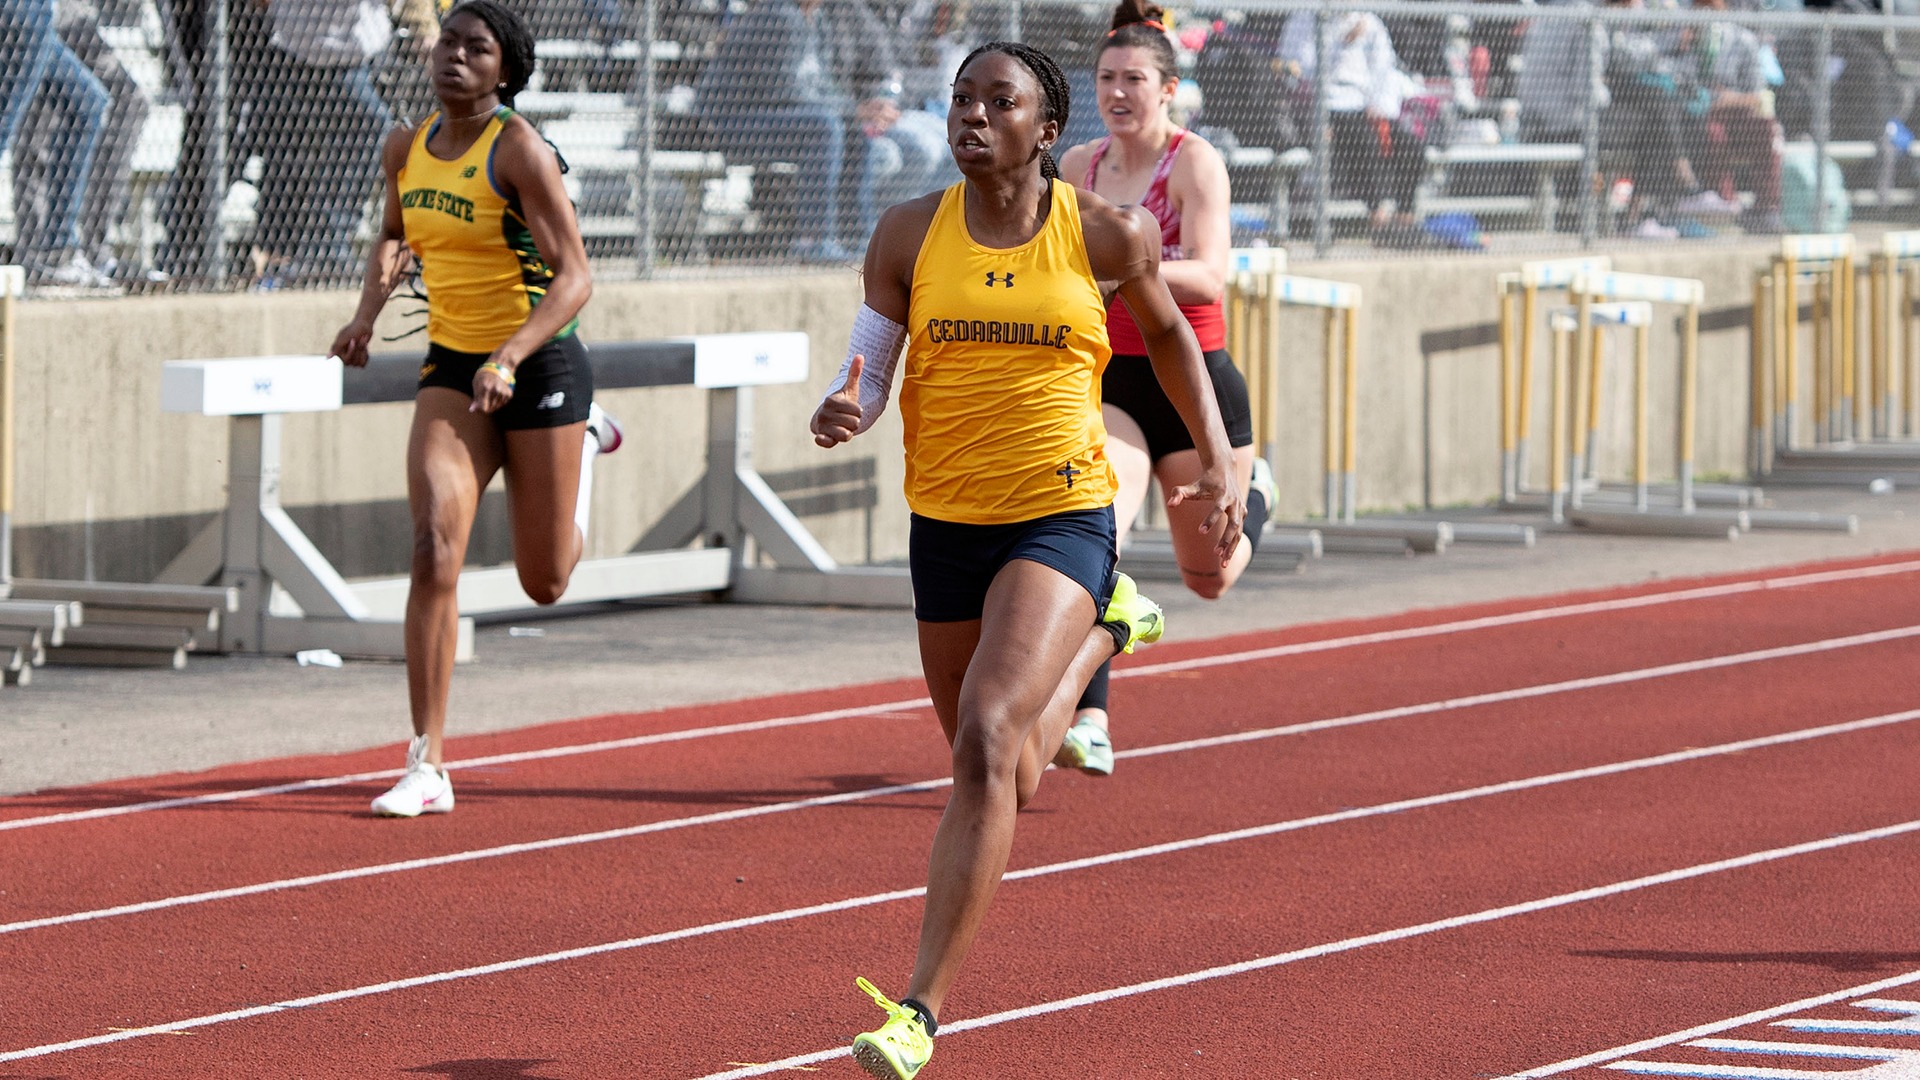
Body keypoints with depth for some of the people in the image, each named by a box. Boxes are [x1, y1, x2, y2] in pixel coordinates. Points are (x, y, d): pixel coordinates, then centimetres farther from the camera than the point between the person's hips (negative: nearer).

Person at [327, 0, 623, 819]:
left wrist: (509, 357, -32)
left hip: (538, 364, -4)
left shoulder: (518, 150, -16)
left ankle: (585, 441, 43)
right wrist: (370, 308, 5)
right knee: (434, 552, -17)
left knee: (544, 583, 10)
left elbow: (574, 277, -19)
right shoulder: (405, 149, 3)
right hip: (452, 368, 4)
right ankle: (426, 768, -16)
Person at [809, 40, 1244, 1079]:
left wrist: (1217, 458, 8)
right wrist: (841, 412, -22)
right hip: (945, 523, 4)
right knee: (1001, 782, 19)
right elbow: (867, 370, 2)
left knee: (987, 742, -24)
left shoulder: (1106, 234, -4)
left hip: (1062, 515, -4)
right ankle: (1104, 626, 53)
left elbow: (1168, 334, 14)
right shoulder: (909, 234, -1)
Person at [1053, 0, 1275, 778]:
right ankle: (1089, 724, -25)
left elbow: (1208, 277, -27)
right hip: (1113, 384, 3)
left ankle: (1254, 493, 49)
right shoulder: (1080, 167, 3)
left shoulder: (1195, 162, -13)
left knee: (1210, 580, 13)